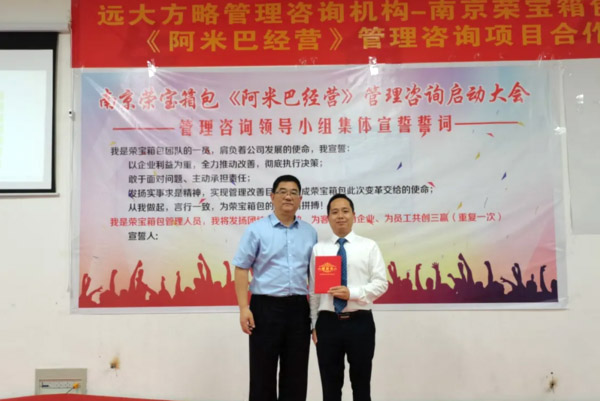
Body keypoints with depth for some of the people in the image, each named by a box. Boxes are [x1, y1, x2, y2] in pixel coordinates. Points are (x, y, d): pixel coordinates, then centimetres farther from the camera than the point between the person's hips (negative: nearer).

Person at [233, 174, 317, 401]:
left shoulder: (310, 232, 9)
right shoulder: (257, 229, -1)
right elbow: (241, 269, -4)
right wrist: (244, 308, -13)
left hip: (299, 309, 3)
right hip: (266, 307, -3)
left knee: (296, 375, 11)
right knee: (263, 374, 6)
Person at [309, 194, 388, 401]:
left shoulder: (369, 246, 2)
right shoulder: (318, 249, 5)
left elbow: (381, 283, -3)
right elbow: (313, 290, 5)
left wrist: (352, 293, -18)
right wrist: (314, 324, 4)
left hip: (360, 322, -1)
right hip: (328, 323, 1)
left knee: (361, 384, 11)